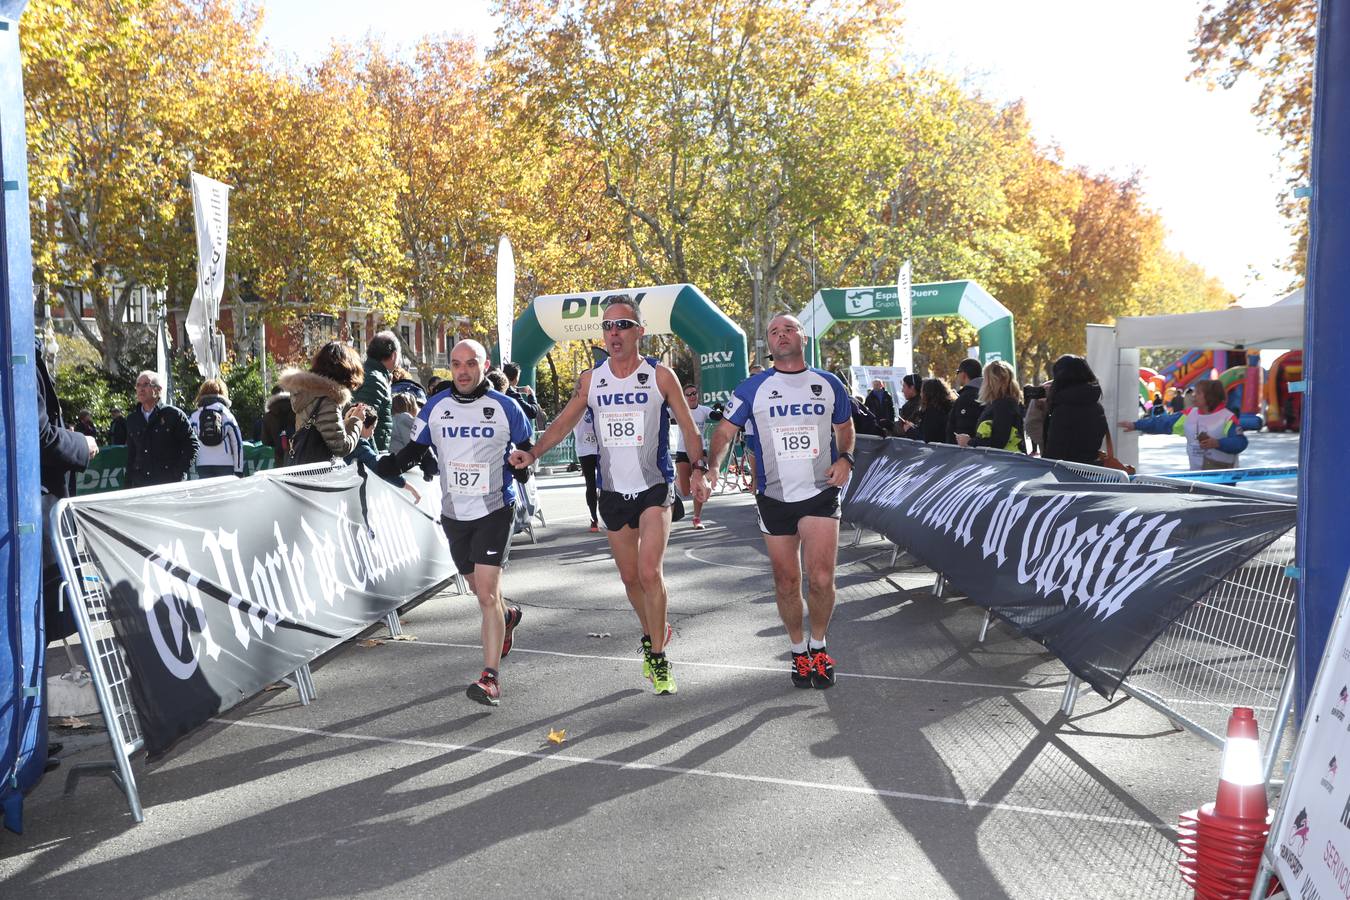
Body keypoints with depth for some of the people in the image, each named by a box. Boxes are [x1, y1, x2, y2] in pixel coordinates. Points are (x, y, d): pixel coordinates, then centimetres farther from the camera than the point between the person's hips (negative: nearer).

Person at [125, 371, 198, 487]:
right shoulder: (132, 419, 15)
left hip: (170, 482, -4)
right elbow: (130, 454, 19)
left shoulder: (174, 414, 0)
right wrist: (128, 484, 12)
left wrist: (179, 472, -11)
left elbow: (191, 444, -2)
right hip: (140, 484, 4)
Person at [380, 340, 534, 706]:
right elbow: (411, 453, 7)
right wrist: (381, 466, -11)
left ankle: (490, 678, -11)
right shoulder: (435, 407, 2)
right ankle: (508, 616, 51)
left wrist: (522, 465, -13)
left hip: (495, 510, -4)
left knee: (487, 592, -14)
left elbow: (528, 446, 8)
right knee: (480, 589, 18)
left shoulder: (506, 407, -5)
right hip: (454, 513, 4)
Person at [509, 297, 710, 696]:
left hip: (655, 488, -4)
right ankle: (653, 634, 36)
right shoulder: (591, 379, 4)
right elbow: (563, 422, 12)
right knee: (630, 577, 11)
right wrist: (532, 454, -1)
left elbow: (688, 428, -1)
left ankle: (658, 657, -4)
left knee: (649, 571, -18)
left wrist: (698, 470, -13)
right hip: (613, 491, 4)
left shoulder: (660, 375, -5)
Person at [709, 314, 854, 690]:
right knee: (786, 583, 7)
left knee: (821, 578, -13)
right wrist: (708, 466, -17)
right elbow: (725, 431, 1)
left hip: (820, 494, 0)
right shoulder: (753, 388, 2)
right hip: (774, 499, 1)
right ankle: (798, 650, 28)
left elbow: (845, 427, 19)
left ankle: (819, 646, 12)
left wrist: (845, 458, -1)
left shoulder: (829, 384, 6)